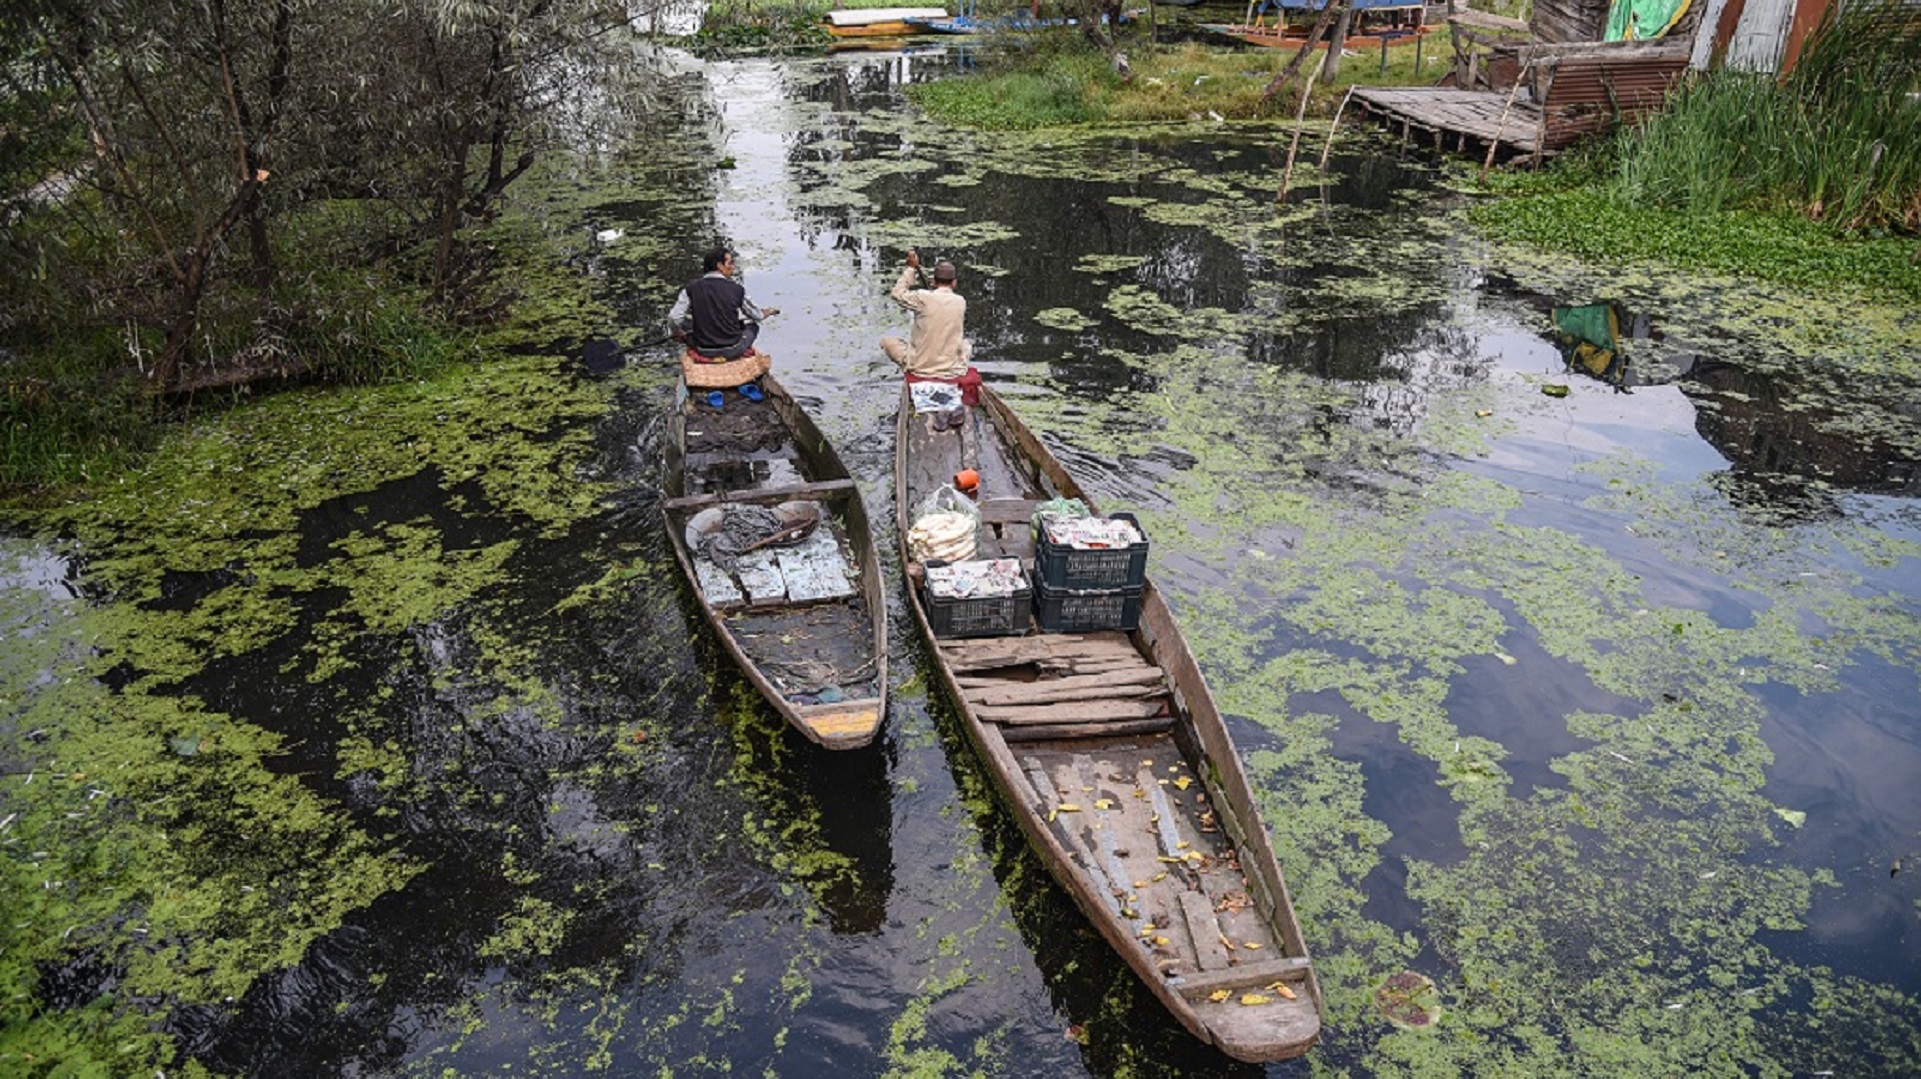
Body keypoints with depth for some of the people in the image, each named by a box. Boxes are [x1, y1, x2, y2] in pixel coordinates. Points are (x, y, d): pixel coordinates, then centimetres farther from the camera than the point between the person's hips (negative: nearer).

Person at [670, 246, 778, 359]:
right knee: (752, 324, 27)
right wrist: (768, 312, 33)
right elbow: (756, 315, 9)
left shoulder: (692, 288, -6)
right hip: (732, 352, -1)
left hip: (704, 351, 1)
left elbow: (674, 319, -11)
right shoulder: (736, 289, -7)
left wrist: (679, 333, 12)